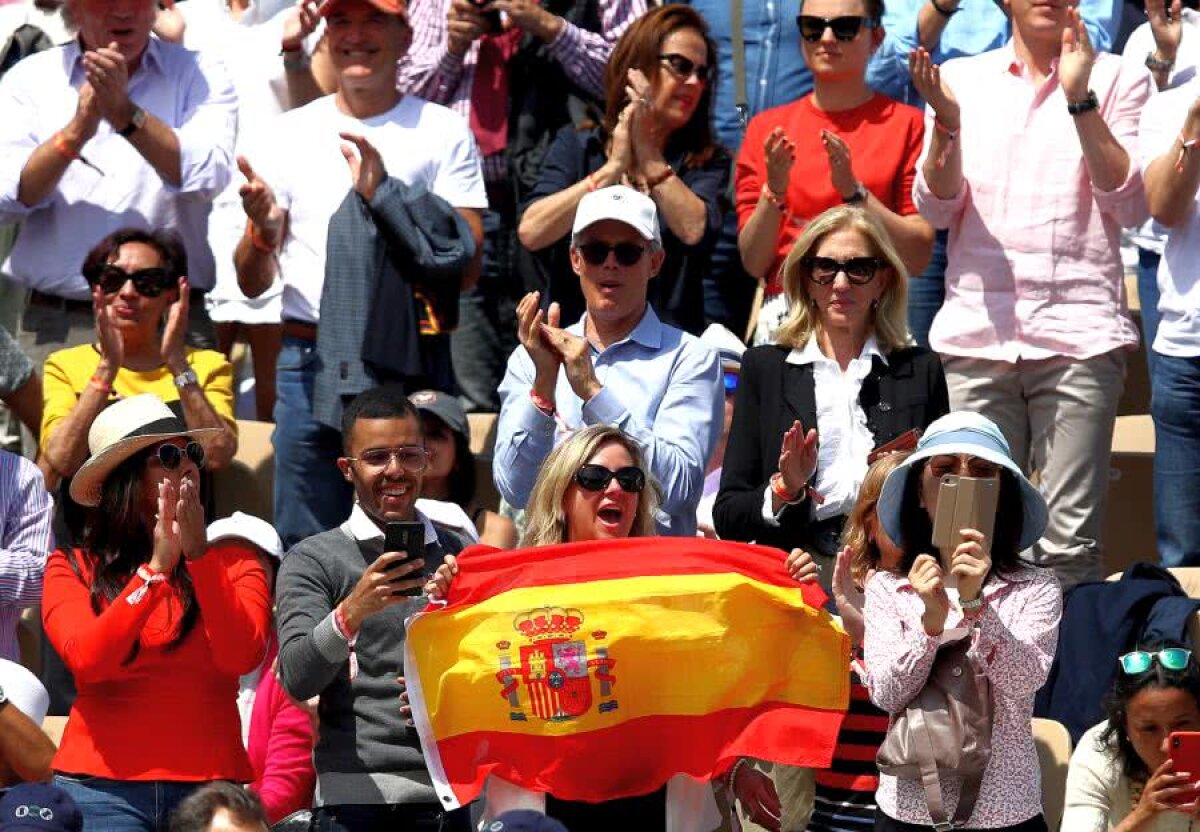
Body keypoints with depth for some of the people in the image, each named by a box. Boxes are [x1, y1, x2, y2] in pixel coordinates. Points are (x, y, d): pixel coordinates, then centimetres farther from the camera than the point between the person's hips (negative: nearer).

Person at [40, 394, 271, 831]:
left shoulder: (233, 563, 7)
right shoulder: (72, 568, 6)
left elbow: (241, 657, -8)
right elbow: (87, 662, -10)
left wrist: (198, 554, -14)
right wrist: (157, 567, -14)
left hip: (209, 781, 1)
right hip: (100, 783, -1)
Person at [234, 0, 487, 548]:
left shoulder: (444, 133, 7)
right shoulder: (291, 133, 14)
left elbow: (465, 267, -4)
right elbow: (252, 283, 12)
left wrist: (386, 195, -15)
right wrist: (264, 231, -10)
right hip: (310, 356, 2)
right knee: (306, 546, -1)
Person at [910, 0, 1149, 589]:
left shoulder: (1116, 81, 9)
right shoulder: (961, 79, 15)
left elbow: (1131, 205, 0)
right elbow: (937, 207, 8)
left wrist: (1080, 99, -9)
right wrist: (946, 122, -10)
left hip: (1078, 335, -2)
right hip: (974, 334, 2)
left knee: (1070, 544, -8)